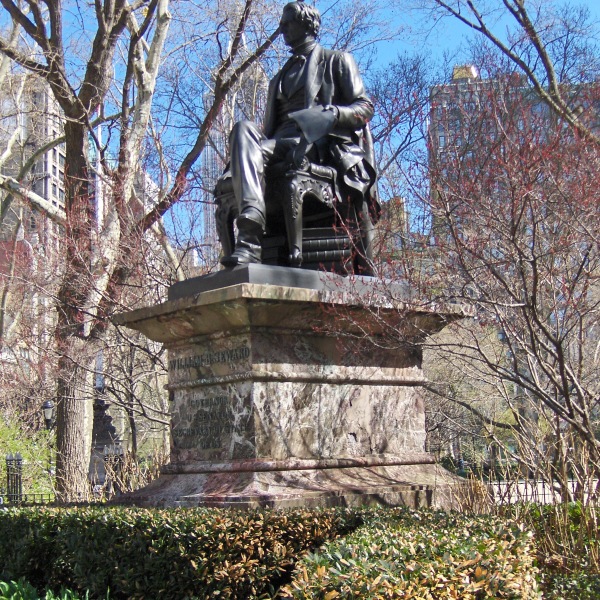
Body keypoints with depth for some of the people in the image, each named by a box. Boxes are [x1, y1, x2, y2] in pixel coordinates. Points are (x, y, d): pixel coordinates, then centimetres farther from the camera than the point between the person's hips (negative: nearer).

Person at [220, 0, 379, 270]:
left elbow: (365, 107, 10)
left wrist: (333, 113, -11)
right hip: (282, 143, 5)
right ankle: (250, 234, -51)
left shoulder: (337, 60, 22)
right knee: (244, 129, -30)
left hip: (319, 142, -5)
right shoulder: (280, 77, 37)